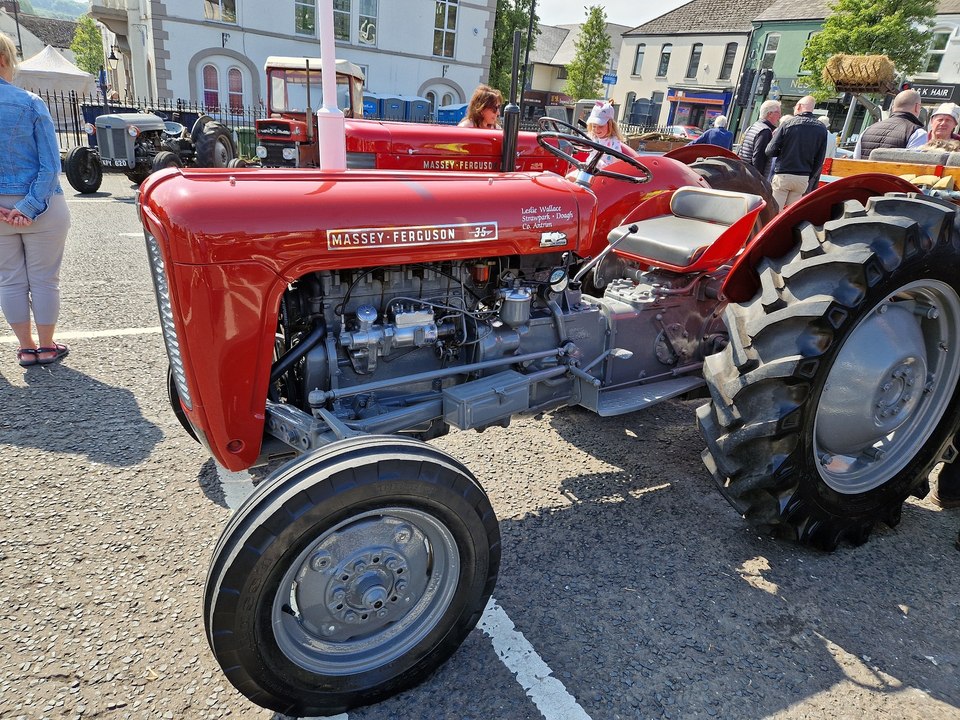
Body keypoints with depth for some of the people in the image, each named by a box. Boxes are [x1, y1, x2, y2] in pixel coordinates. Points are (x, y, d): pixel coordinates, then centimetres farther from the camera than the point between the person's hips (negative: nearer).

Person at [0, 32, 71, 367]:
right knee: (44, 278, 8)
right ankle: (46, 347, 16)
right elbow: (51, 164, -15)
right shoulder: (30, 103, -8)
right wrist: (30, 207, -14)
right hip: (42, 206, -3)